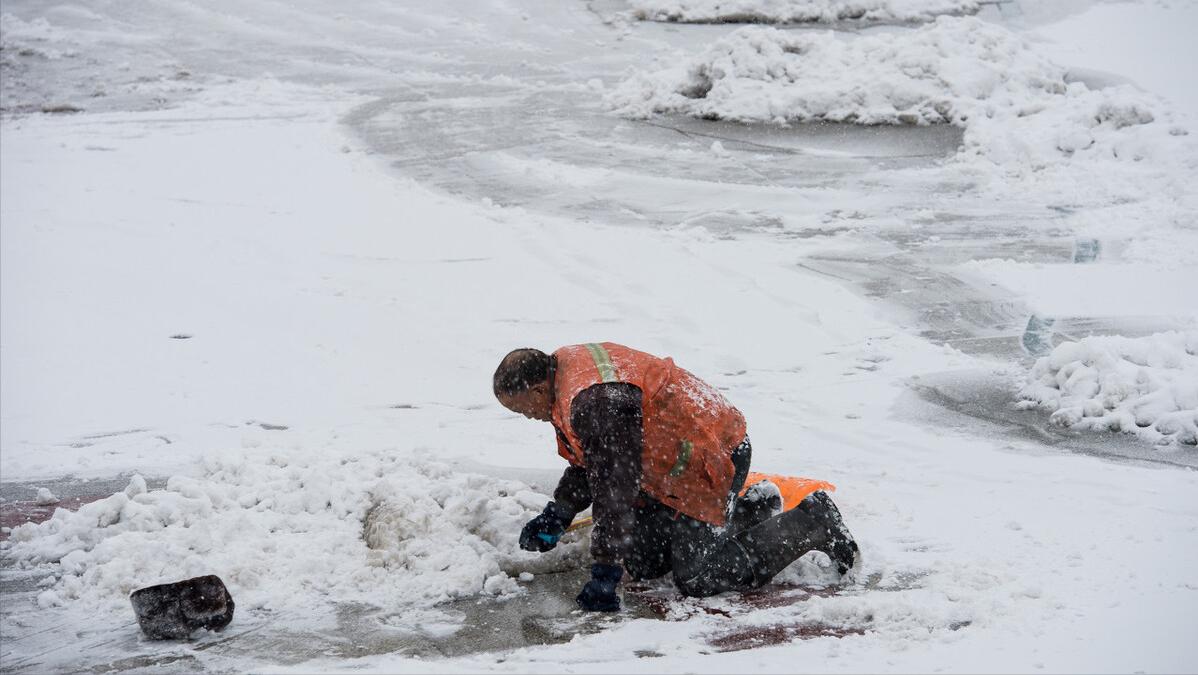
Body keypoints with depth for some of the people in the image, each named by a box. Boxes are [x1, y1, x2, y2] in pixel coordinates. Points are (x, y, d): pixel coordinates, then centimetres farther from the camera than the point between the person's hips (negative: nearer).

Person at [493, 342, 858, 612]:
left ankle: (812, 523, 4)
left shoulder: (595, 402, -31)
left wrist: (603, 575, -25)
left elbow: (613, 489, -30)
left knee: (699, 578, -11)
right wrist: (558, 513, 7)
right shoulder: (566, 364, 3)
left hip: (709, 461, -11)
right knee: (640, 561, 11)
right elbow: (591, 457, 17)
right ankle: (749, 510, 23)